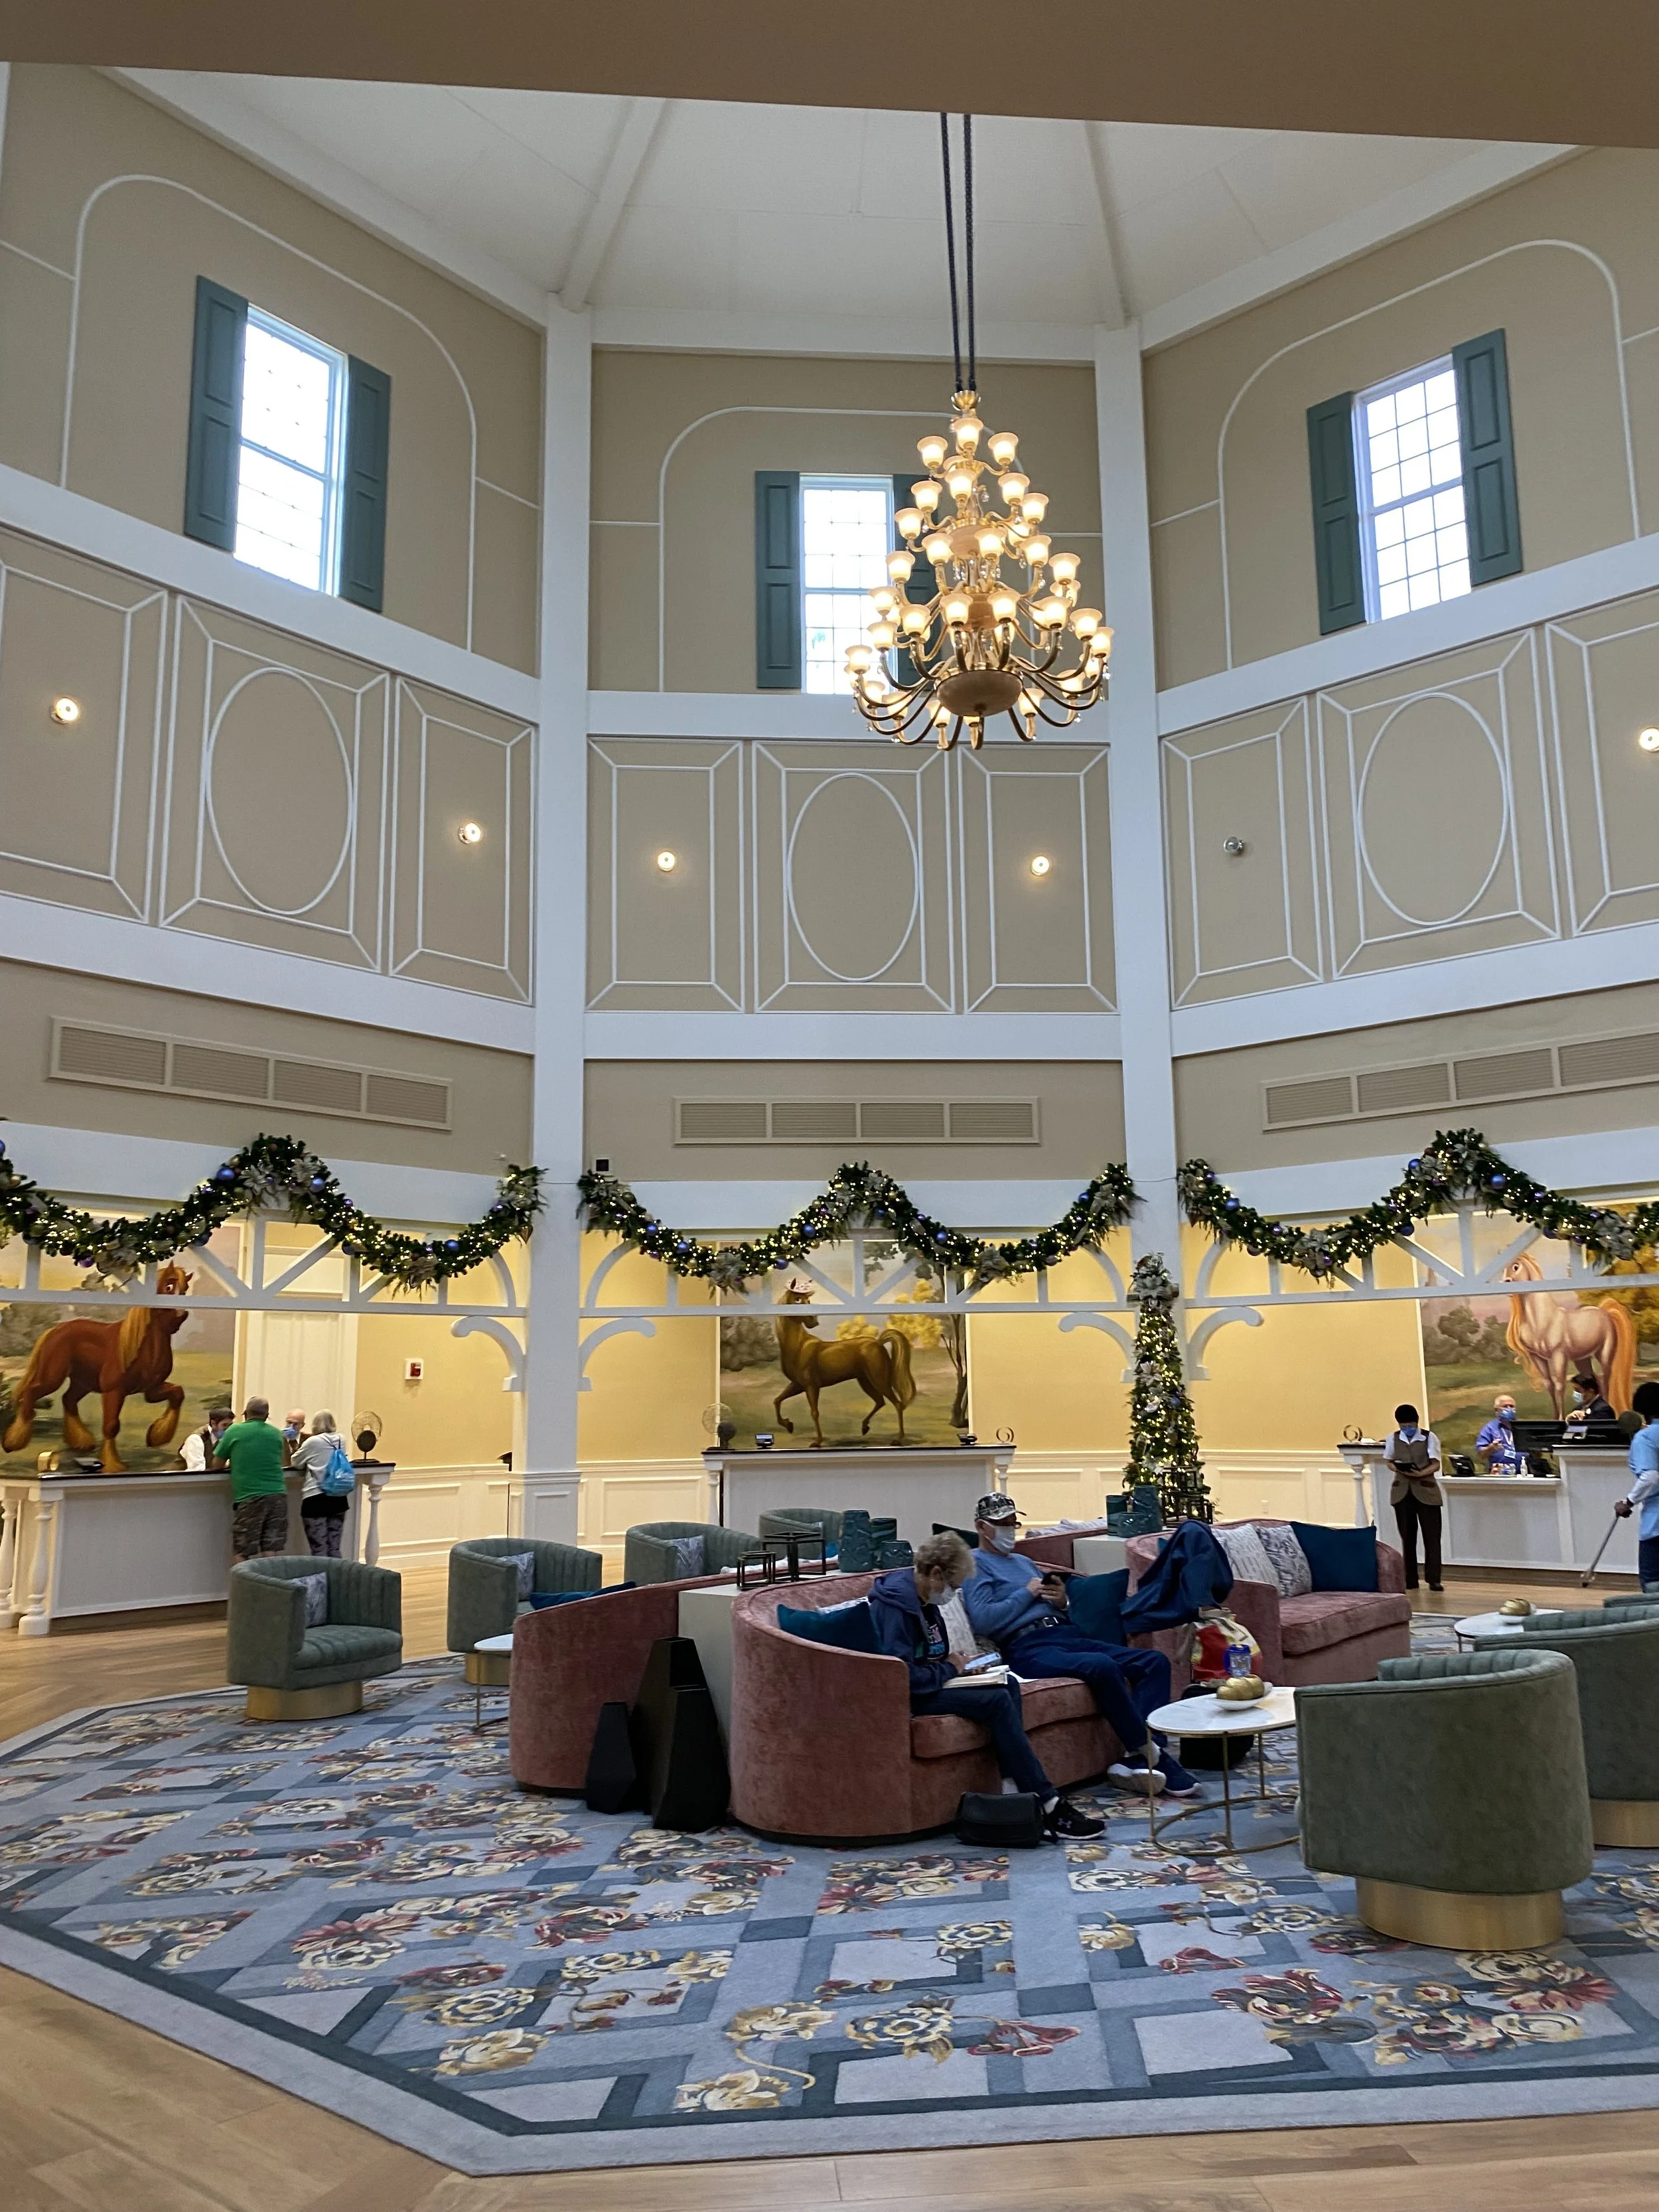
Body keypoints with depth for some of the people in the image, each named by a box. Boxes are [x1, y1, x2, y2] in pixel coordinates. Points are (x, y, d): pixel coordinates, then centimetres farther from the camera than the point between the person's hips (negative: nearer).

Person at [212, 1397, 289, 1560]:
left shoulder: (234, 1431, 3)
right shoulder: (276, 1434, 11)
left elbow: (217, 1464, 10)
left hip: (249, 1498, -3)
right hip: (278, 1496, 3)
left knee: (245, 1555, 1)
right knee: (271, 1553, 4)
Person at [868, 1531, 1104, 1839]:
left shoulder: (925, 1601, 11)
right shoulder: (895, 1605, -21)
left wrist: (954, 1662, 5)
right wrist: (948, 1669, -13)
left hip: (930, 1683, 11)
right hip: (909, 1697, -11)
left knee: (1008, 1685, -3)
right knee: (997, 1701, -21)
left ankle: (1015, 1790, -12)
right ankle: (1049, 1806, -20)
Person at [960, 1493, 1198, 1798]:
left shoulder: (1023, 1561, 30)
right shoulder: (976, 1564, 4)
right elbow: (982, 1620, -12)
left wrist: (1061, 1601, 4)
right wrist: (1027, 1593, -5)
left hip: (1066, 1635, 9)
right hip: (1029, 1647, -9)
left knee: (1155, 1662, -10)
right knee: (1103, 1666, -36)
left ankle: (1135, 1760, -23)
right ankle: (1152, 1754, -21)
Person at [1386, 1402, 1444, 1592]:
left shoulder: (1430, 1437, -3)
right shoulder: (1393, 1439, 6)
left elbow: (1436, 1464, -6)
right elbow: (1389, 1462, 13)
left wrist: (1421, 1473, -24)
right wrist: (1398, 1469, -10)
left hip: (1426, 1490, -2)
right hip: (1402, 1491, 2)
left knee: (1432, 1535, -3)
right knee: (1407, 1536, 6)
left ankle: (1434, 1579, 2)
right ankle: (1410, 1580, 12)